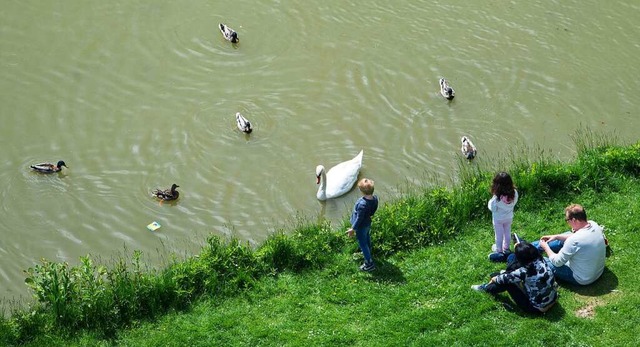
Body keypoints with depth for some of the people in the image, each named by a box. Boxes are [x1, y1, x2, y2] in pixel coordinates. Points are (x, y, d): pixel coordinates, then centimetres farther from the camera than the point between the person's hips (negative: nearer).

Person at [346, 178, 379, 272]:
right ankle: (367, 254, 57)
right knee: (367, 240, 32)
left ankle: (369, 263, 22)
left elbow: (359, 218, -28)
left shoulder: (362, 204, -40)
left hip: (361, 226, -8)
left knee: (363, 244, 12)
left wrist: (353, 229, -14)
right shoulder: (375, 198, -18)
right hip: (368, 223, 8)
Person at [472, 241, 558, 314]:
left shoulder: (524, 272, -27)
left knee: (508, 281, -2)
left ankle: (488, 288, 26)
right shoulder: (541, 261, -11)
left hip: (537, 308, -7)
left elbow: (505, 278, -6)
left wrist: (495, 279, 13)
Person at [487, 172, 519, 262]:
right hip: (509, 217, 4)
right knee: (507, 232, 26)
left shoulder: (497, 198, -38)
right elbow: (514, 203, -8)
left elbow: (492, 208, -22)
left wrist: (490, 202, -6)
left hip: (498, 219, -3)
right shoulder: (514, 193, -25)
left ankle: (499, 250, 40)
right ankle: (506, 248, 46)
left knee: (499, 235, 20)